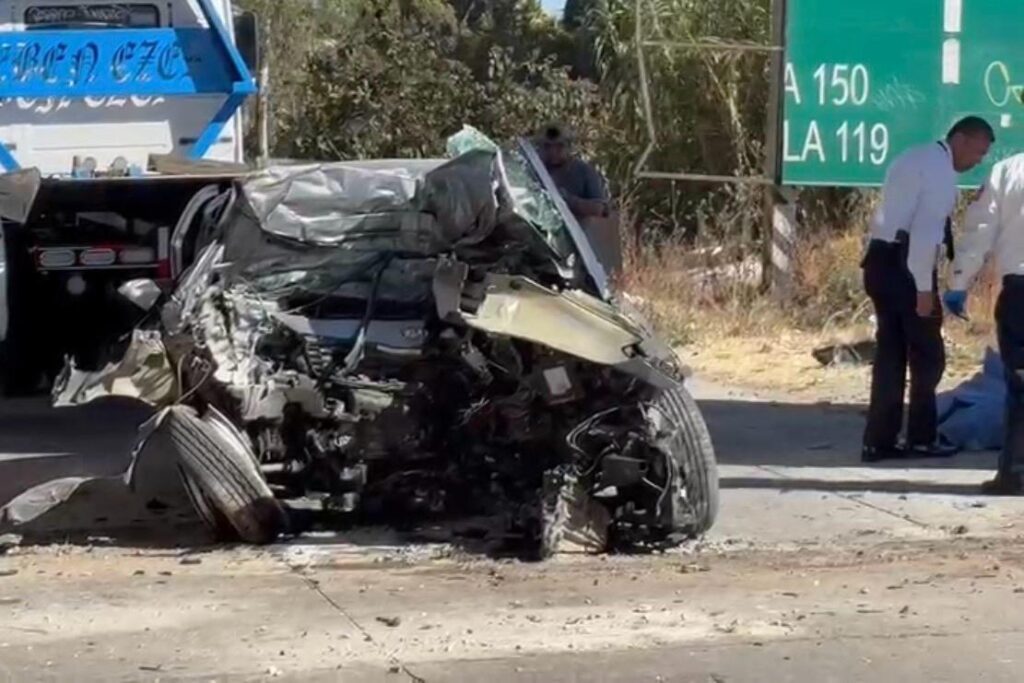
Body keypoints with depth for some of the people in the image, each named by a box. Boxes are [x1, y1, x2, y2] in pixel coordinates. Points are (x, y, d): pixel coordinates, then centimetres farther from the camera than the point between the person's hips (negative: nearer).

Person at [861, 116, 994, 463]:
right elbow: (925, 230, -19)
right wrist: (924, 287, -20)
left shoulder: (914, 158, 20)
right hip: (904, 264, -9)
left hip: (881, 259, 9)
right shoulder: (940, 168, -10)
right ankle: (921, 439, 8)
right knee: (927, 355, 2)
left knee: (890, 354, 10)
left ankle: (879, 441, 10)